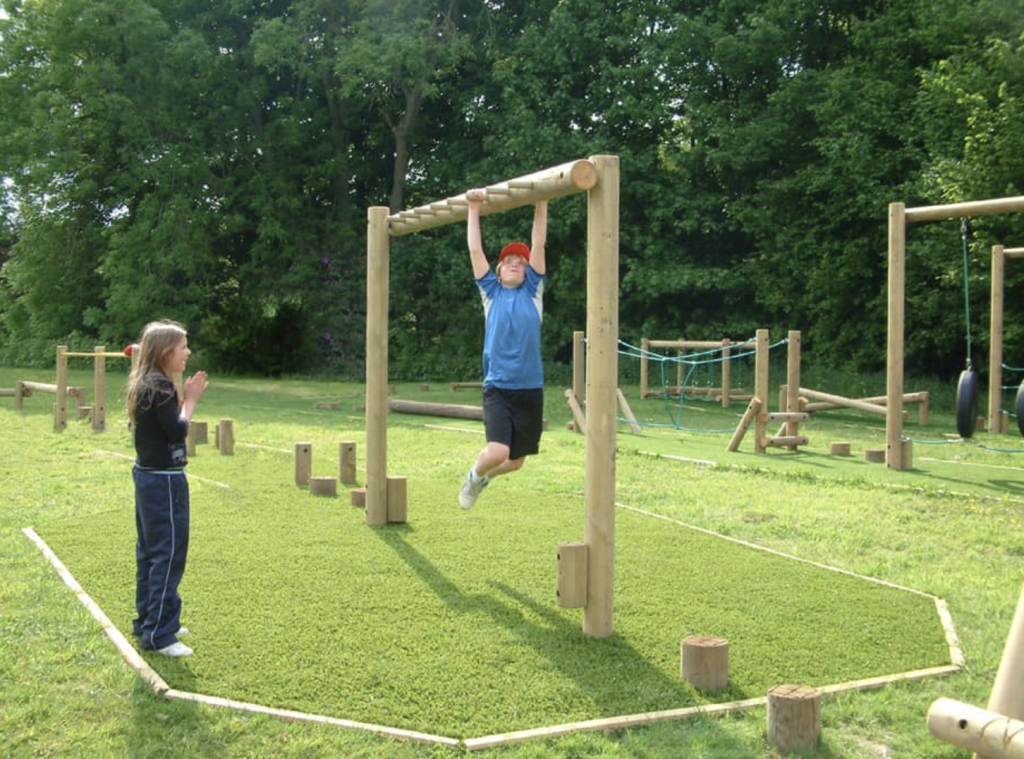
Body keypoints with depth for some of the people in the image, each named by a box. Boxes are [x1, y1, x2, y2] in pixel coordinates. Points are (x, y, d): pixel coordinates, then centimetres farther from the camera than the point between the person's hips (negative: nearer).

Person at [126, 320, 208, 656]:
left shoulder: (146, 385, 11)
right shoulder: (159, 387, -18)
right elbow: (177, 431, -21)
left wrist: (184, 398, 4)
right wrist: (190, 400, -10)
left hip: (148, 476, 10)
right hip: (165, 480, -10)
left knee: (150, 551, 18)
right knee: (169, 554, -6)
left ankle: (149, 619, 29)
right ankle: (158, 634, -2)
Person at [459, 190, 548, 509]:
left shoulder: (532, 291, 8)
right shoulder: (491, 292, 6)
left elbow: (538, 245, 0)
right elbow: (475, 249, 3)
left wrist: (541, 203, -5)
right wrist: (474, 208, 0)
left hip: (530, 389, 2)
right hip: (498, 388, -2)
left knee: (516, 461, 12)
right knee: (498, 451, -21)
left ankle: (485, 475, 46)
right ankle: (474, 475, 14)